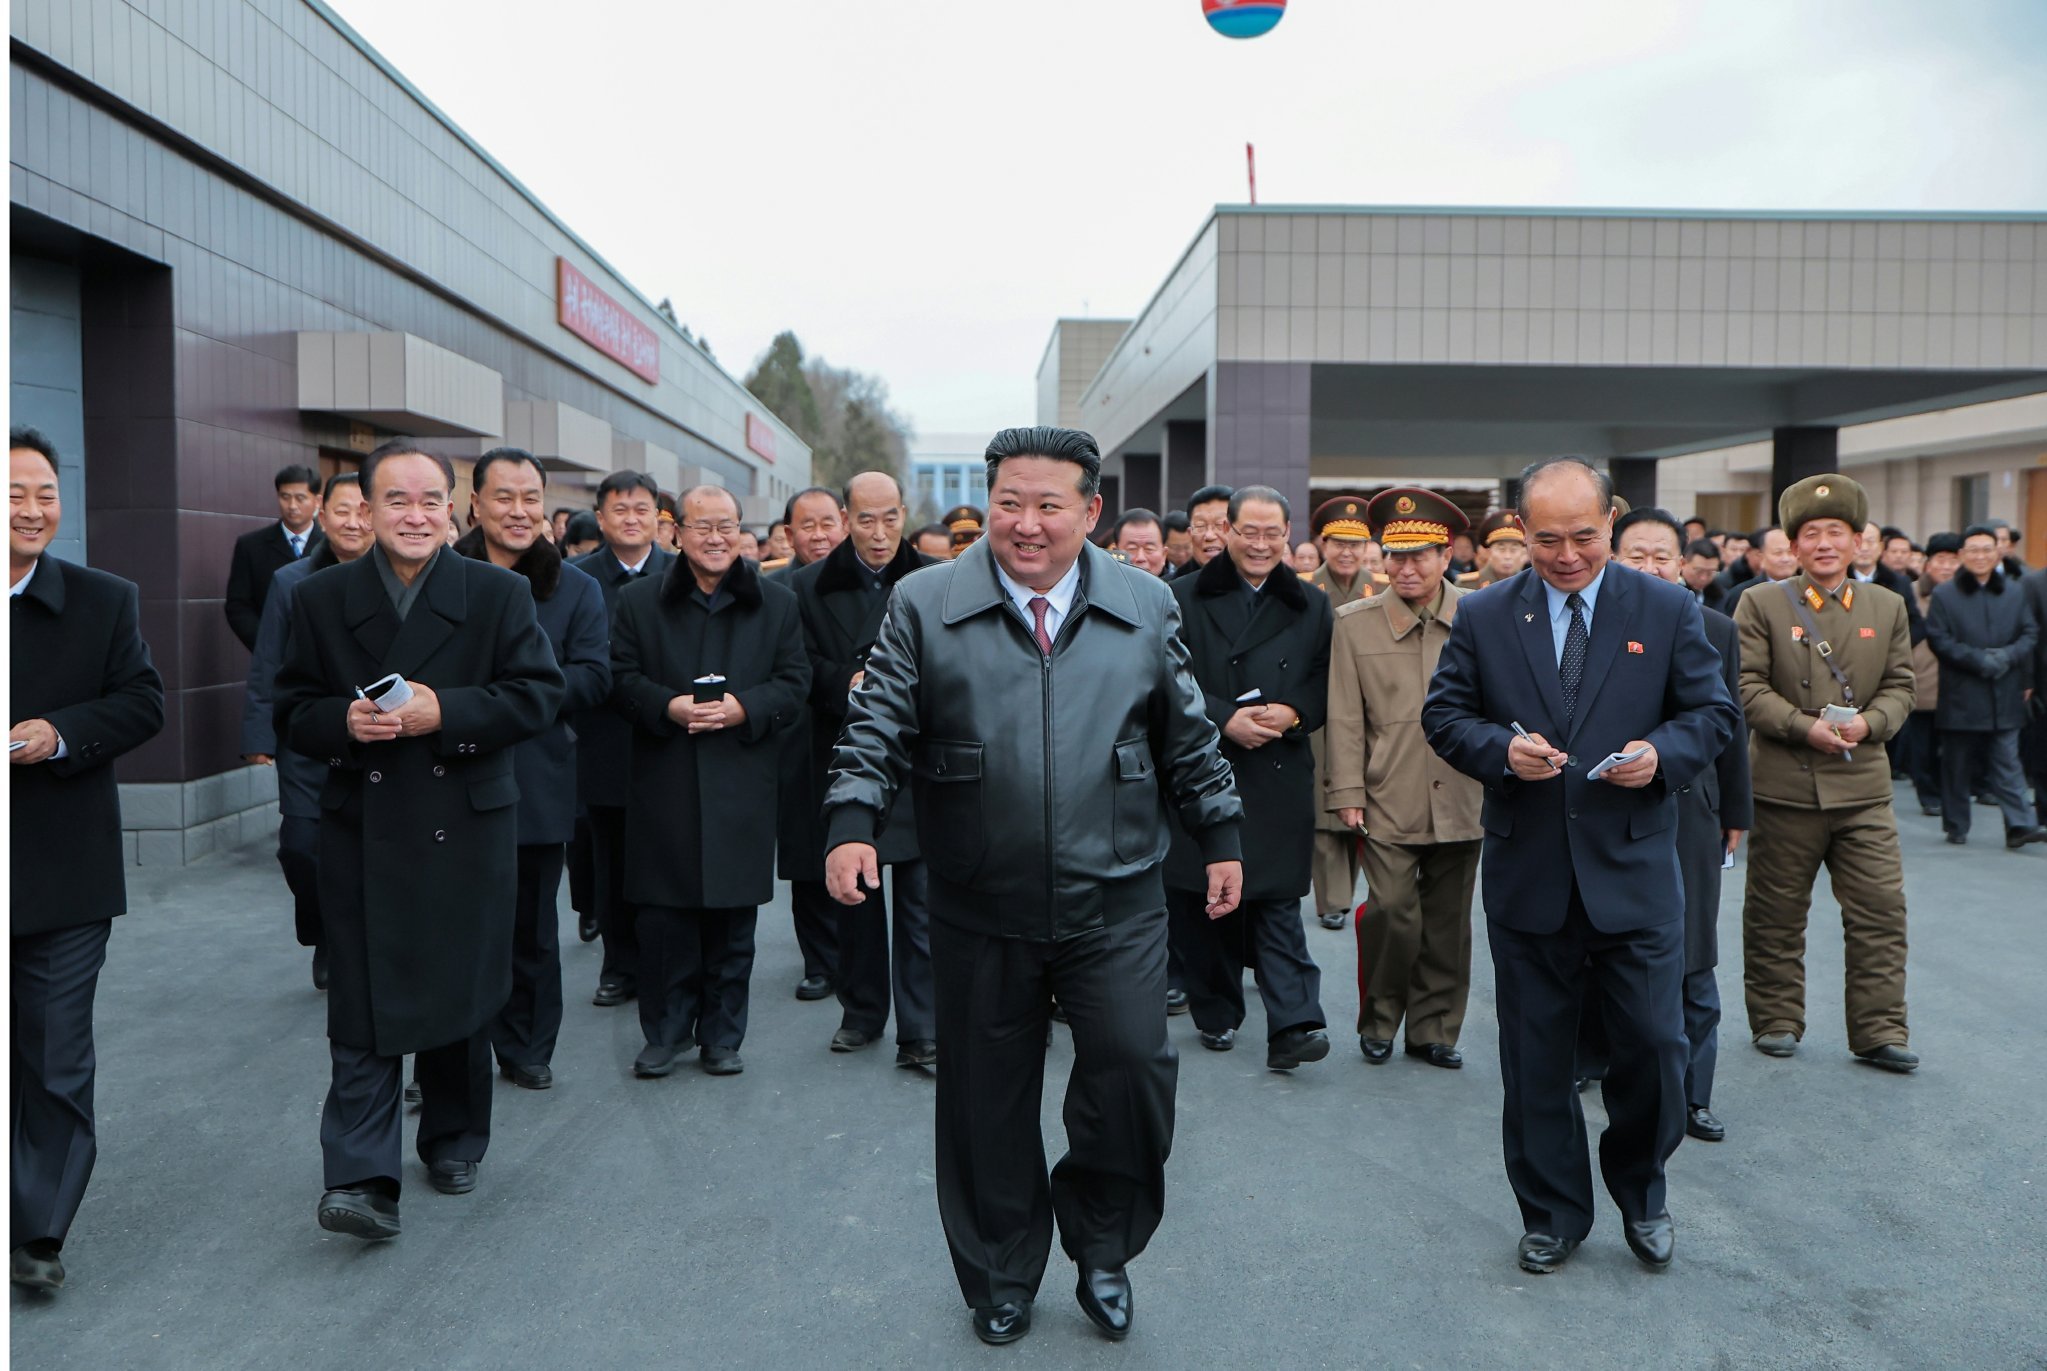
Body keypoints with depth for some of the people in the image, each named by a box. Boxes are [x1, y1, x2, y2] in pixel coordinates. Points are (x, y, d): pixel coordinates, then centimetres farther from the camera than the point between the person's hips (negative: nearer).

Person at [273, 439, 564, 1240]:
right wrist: (345, 722, -16)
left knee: (461, 994, 12)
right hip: (362, 833, 0)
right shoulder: (321, 600, 5)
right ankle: (361, 1176, -1)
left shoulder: (499, 594, 0)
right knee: (363, 1007, -4)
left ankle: (454, 1140, 31)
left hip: (467, 830, 0)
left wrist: (444, 711, -18)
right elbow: (293, 713, 6)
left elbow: (539, 693, -5)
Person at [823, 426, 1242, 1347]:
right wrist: (852, 824, -15)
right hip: (980, 909, 0)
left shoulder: (1146, 608, 6)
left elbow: (1187, 739, 12)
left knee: (1133, 1066, -6)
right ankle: (1001, 1280, 32)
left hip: (1114, 902, 1)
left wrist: (1220, 838, 12)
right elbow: (877, 730, -2)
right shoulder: (924, 606, 0)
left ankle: (1101, 1247, 23)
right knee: (987, 1100, 10)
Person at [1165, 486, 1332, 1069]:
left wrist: (1294, 713, -10)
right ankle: (1216, 1013, 21)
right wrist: (1225, 719, -14)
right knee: (1199, 900, 5)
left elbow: (1329, 686, 9)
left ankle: (1293, 1024, -5)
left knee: (1278, 903, -4)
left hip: (1280, 776, 0)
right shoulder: (1184, 599, 3)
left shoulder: (1312, 607, 11)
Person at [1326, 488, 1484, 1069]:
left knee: (1448, 923, 10)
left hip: (1461, 801, 2)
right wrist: (1348, 792, -4)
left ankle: (1434, 1030, 25)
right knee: (1392, 912, -7)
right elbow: (1345, 717, 1)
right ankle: (1379, 1021, 15)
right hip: (1389, 801, -2)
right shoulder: (1355, 623, 0)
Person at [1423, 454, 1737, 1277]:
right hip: (1526, 878, 1)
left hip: (1634, 876, 0)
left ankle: (1641, 1193, 32)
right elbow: (1444, 715, 5)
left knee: (1654, 1045, 3)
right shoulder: (1483, 618, 3)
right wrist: (1501, 748, -15)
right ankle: (1552, 1214, 29)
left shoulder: (1667, 610, 2)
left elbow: (1713, 713, 5)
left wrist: (1664, 754, -15)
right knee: (1535, 1058, 10)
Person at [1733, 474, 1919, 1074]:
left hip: (1863, 786, 3)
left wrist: (1869, 721, -11)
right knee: (1776, 914, 7)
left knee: (1881, 911, 0)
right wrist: (1805, 727, -18)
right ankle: (1776, 1021, 21)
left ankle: (1879, 1030, 11)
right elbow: (1747, 685, -6)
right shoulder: (1760, 603, 0)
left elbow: (1900, 685, 10)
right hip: (1784, 784, -2)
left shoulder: (1886, 606, 11)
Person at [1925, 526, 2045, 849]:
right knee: (1958, 764, 6)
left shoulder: (2013, 593, 8)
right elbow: (1938, 639, -7)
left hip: (2005, 695, 2)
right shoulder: (1944, 595, -1)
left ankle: (2019, 825, -1)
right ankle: (1956, 826, 16)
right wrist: (1978, 660, -16)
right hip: (1961, 696, -2)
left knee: (2007, 761, 1)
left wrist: (2008, 656, -11)